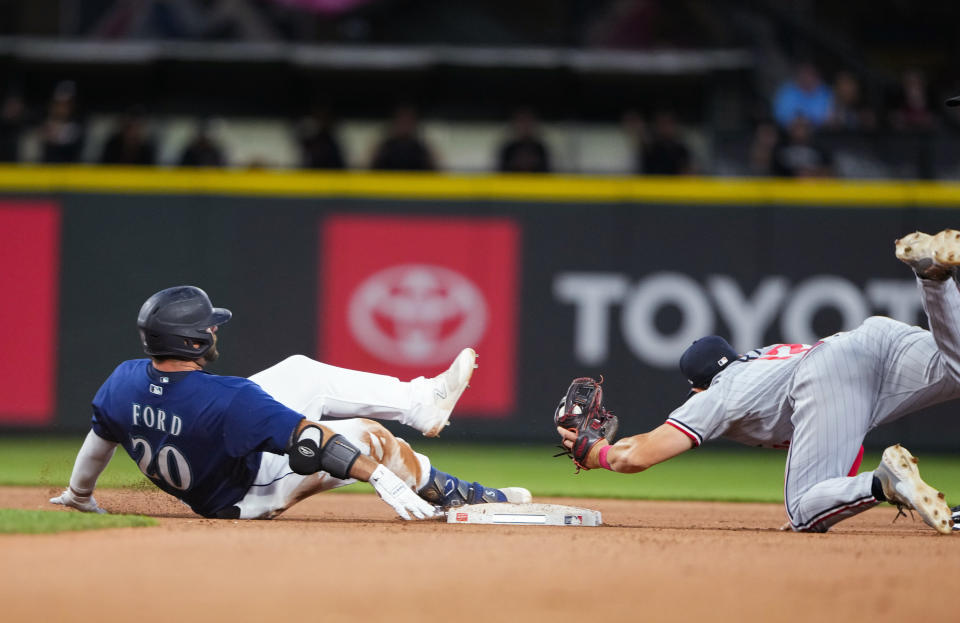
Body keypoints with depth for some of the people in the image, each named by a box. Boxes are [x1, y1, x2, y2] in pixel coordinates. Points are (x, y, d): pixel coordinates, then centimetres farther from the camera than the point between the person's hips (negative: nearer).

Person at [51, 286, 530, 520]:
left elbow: (99, 440, 1)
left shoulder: (125, 380, -19)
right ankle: (469, 499, 18)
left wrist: (78, 496, 21)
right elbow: (316, 441, -38)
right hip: (250, 494, -8)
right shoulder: (228, 398, -40)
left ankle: (420, 401, 26)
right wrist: (385, 481, -34)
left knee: (301, 372, 12)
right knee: (370, 437, -3)